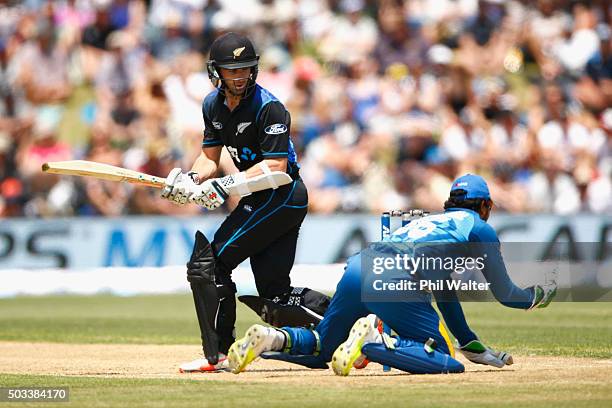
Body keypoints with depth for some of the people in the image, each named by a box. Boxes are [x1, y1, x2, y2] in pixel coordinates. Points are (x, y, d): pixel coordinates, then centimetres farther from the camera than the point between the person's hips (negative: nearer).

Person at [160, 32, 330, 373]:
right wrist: (190, 179, -9)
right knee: (276, 299, 7)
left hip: (281, 196, -10)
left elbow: (276, 164, -22)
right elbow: (210, 157, 12)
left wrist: (229, 185, -27)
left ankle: (218, 354, -11)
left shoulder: (268, 107, -17)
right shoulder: (213, 105, 8)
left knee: (208, 262, -13)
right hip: (265, 200, 10)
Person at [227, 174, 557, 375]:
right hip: (394, 279, -7)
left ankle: (271, 338, -10)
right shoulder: (479, 227, 19)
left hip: (357, 267, 7)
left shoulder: (429, 221, 40)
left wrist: (474, 346, 48)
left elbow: (444, 292, 45)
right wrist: (536, 296, 41)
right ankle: (375, 341, -29)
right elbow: (504, 292, 19)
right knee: (442, 359, -4)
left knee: (322, 347, 22)